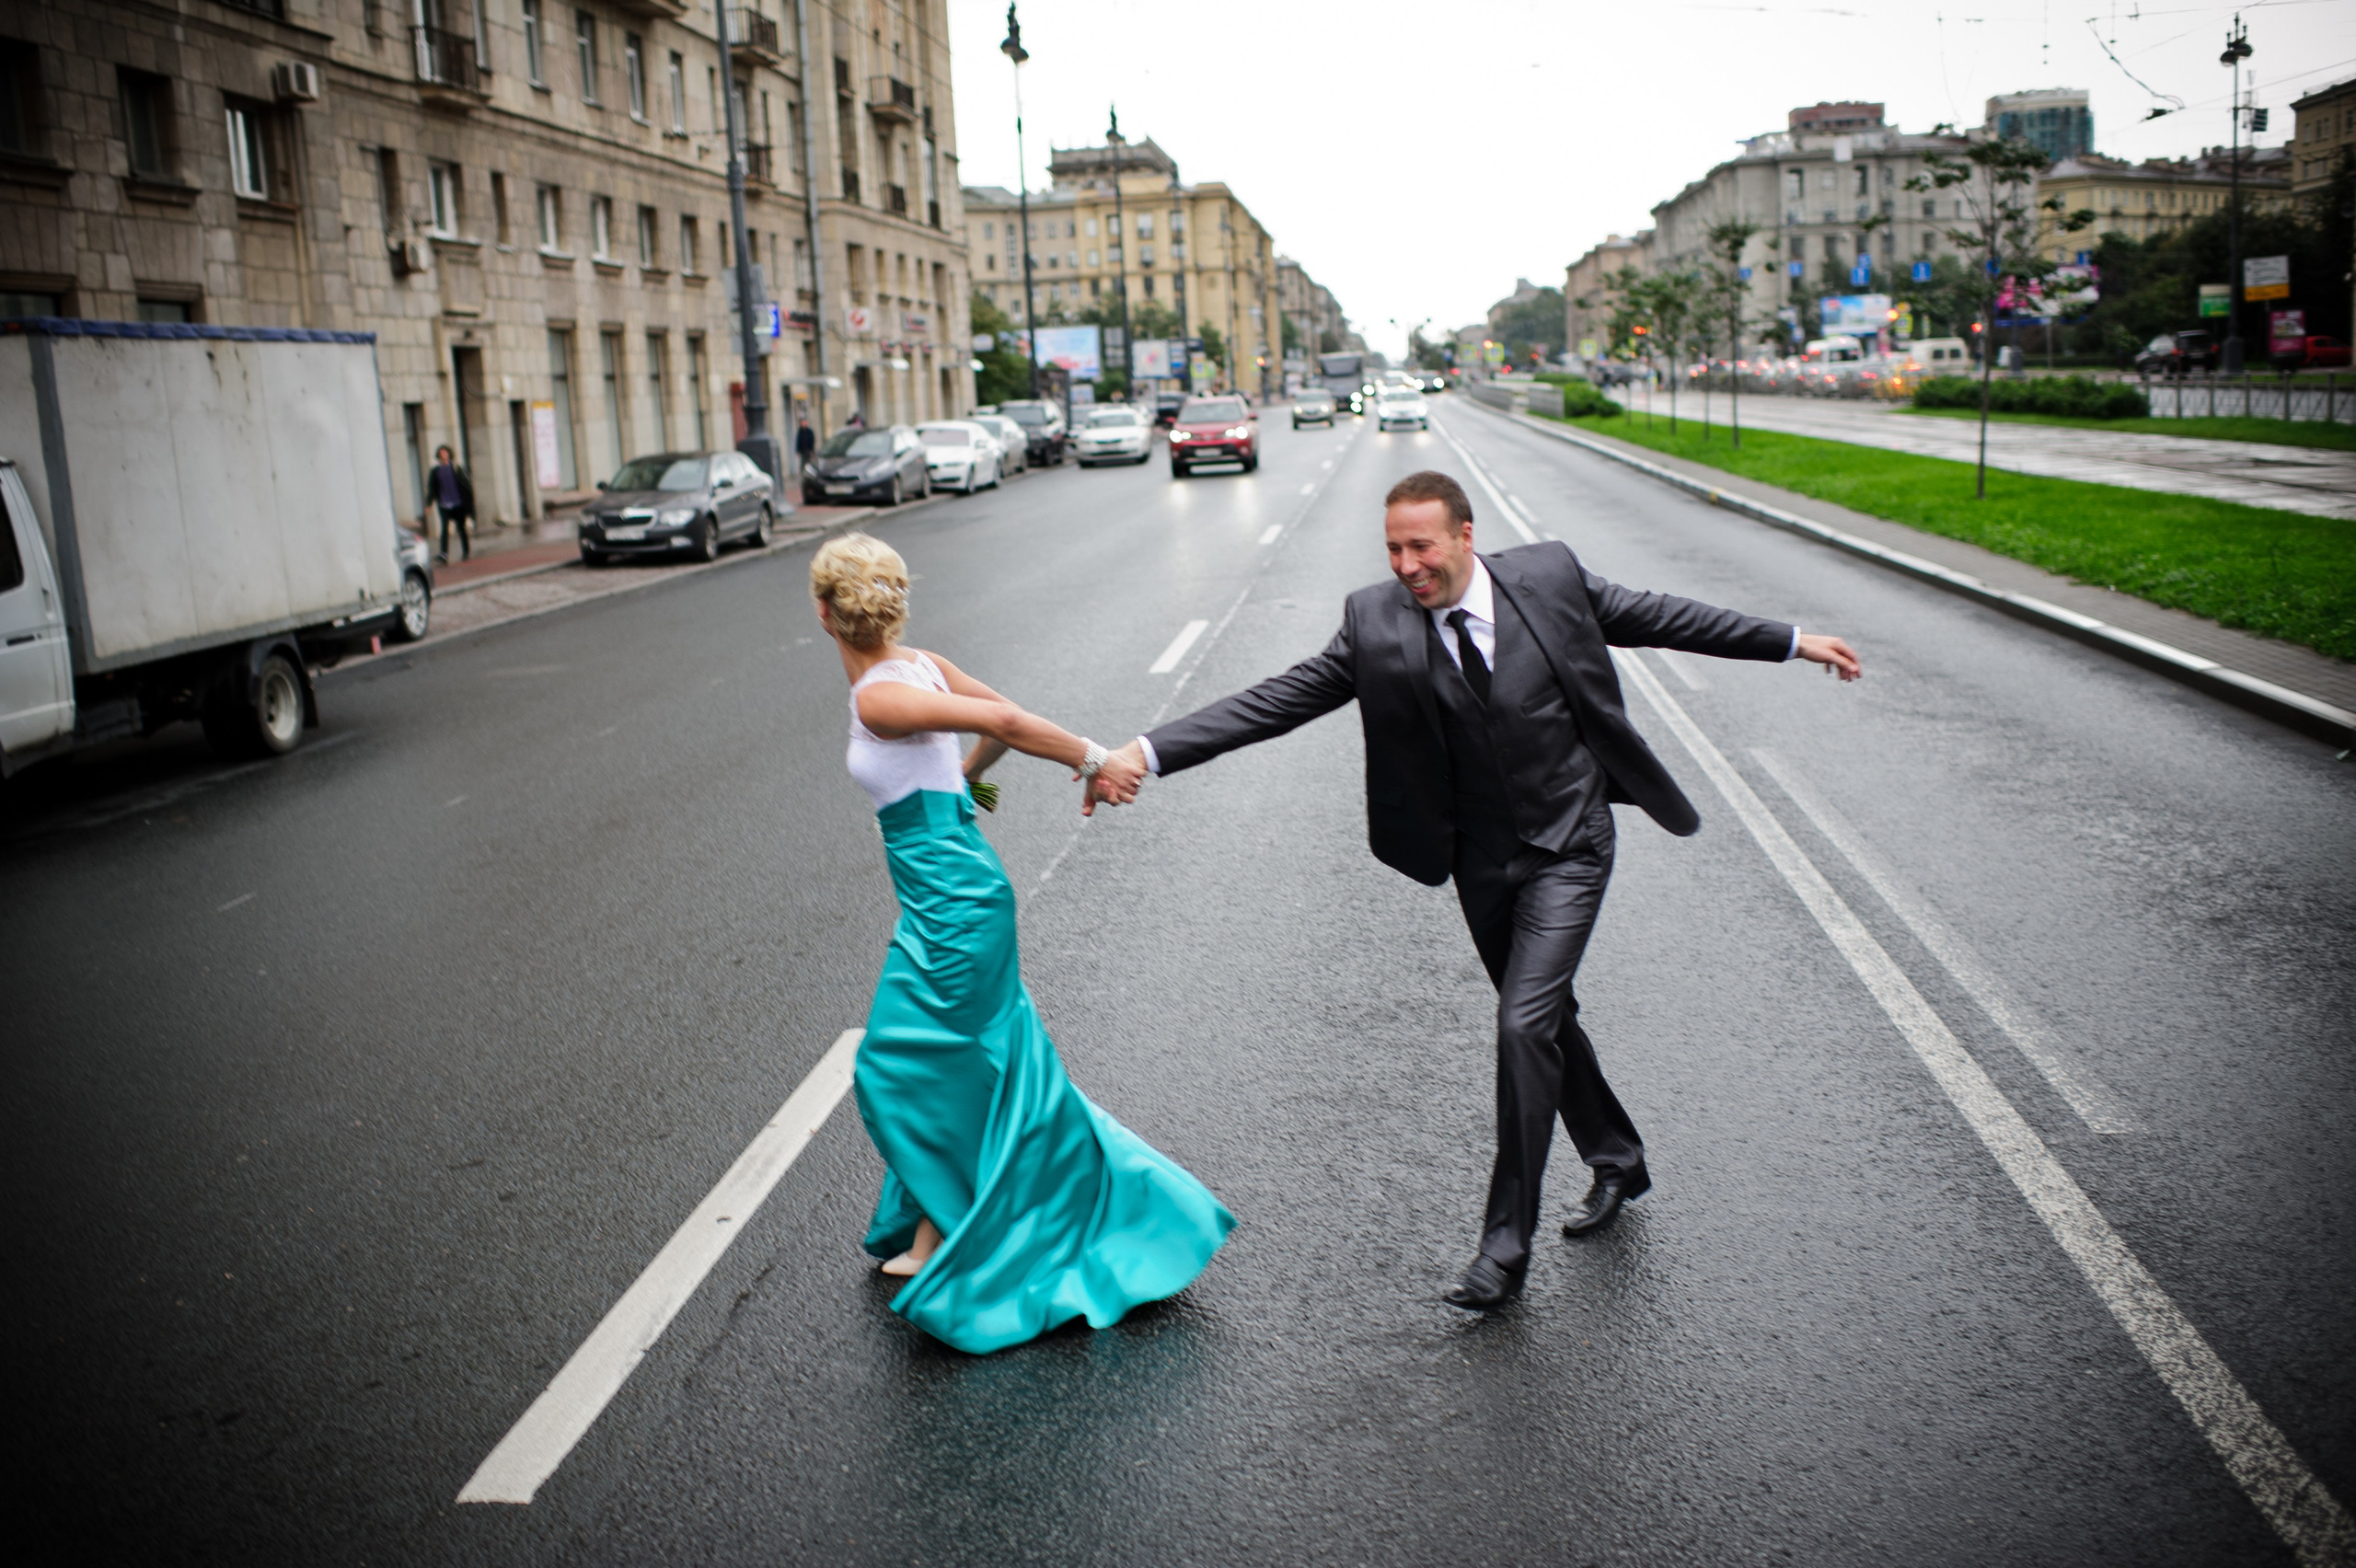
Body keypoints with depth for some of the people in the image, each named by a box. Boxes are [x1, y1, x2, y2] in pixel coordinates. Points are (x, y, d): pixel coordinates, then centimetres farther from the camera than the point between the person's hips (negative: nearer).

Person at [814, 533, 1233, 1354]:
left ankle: (944, 1230, 19)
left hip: (949, 904, -9)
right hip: (960, 894, 9)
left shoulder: (877, 699, -19)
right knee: (995, 1064, 18)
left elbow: (1002, 720, -25)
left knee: (900, 1065, 5)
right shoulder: (923, 666, 4)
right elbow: (1004, 717, 17)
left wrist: (1091, 758, -18)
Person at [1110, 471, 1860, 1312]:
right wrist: (1147, 752, -26)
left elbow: (1657, 617, 2)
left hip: (1569, 843, -3)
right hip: (1480, 857, 3)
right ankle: (1616, 1160, 43)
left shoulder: (1549, 575, -11)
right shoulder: (1377, 624, -11)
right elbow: (1278, 698, -16)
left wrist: (1792, 641, 10)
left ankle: (1507, 1240, -1)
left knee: (1524, 1024, -13)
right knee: (1544, 1020, 17)